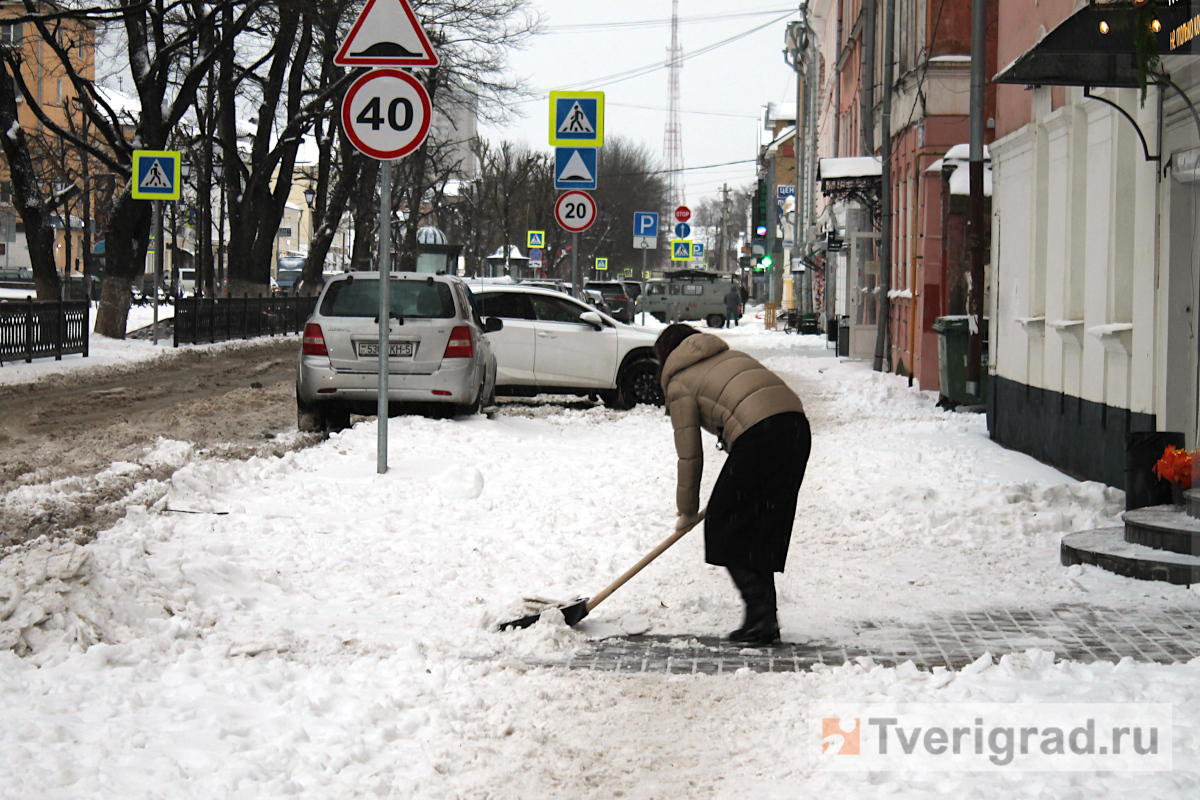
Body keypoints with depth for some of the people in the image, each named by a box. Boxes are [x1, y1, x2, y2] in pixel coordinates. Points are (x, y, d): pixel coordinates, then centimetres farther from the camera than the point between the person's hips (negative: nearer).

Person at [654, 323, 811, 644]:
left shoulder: (679, 384, 13)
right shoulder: (731, 356, 32)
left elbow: (689, 454, 12)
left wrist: (687, 510, 23)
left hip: (760, 434, -7)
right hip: (797, 424, 7)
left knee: (726, 527, 6)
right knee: (765, 527, 15)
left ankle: (760, 613, -2)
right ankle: (766, 621, 16)